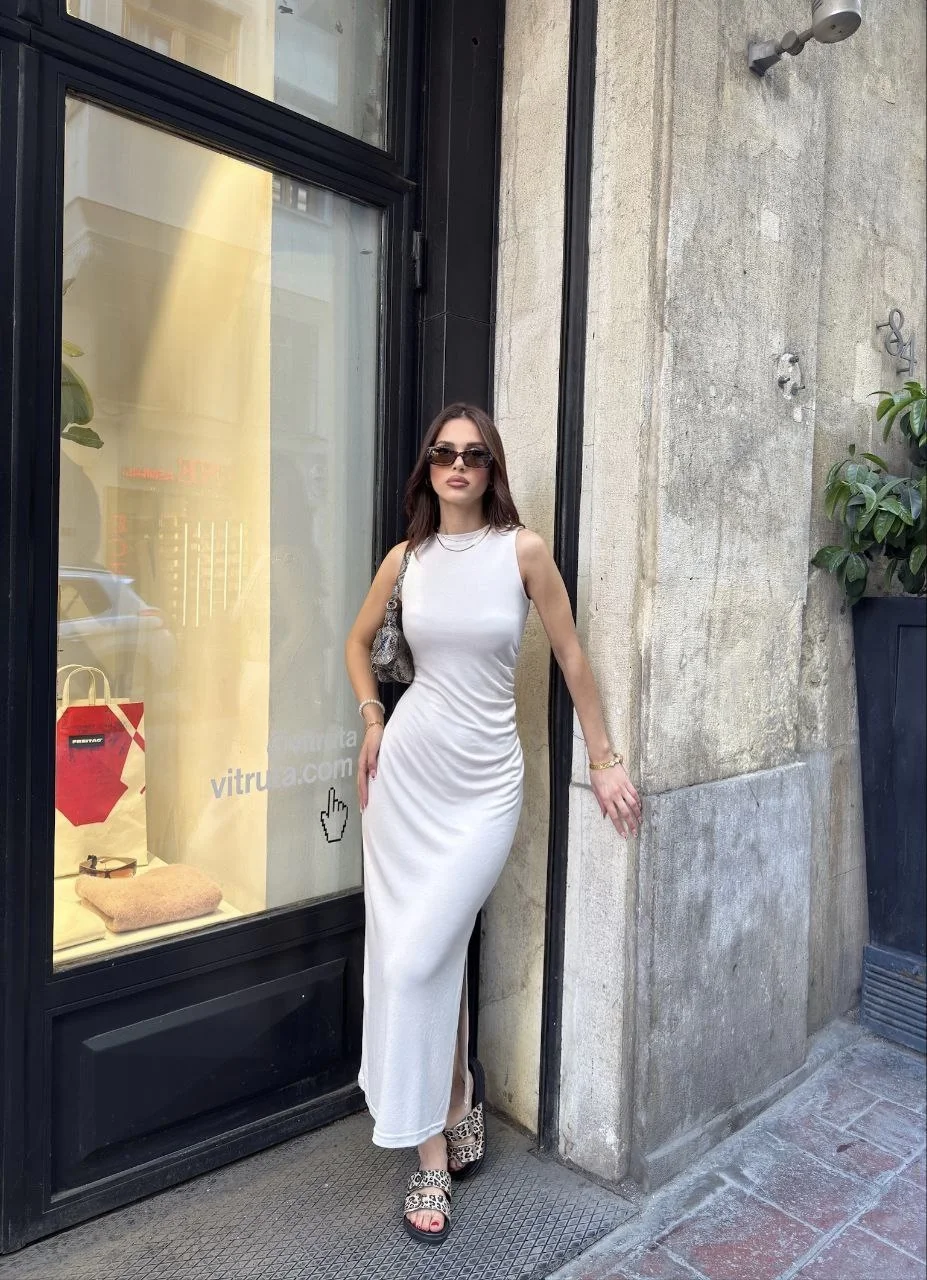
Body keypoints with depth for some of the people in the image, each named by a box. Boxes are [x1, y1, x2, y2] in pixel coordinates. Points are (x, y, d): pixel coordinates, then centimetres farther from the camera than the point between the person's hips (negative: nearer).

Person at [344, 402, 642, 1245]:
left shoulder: (522, 549, -6)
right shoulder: (406, 559, 4)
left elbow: (572, 656, -1)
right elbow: (359, 642, 19)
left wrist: (605, 759, 0)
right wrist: (373, 721, 7)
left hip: (486, 778, -3)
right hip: (408, 768, 4)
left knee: (418, 959, -4)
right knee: (417, 952, 9)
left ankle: (431, 1162, 20)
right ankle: (456, 1093, 34)